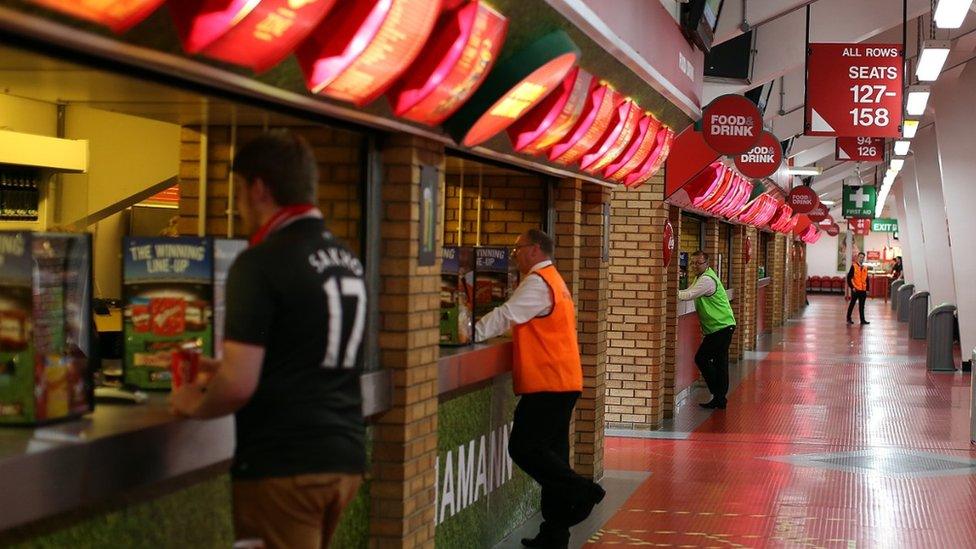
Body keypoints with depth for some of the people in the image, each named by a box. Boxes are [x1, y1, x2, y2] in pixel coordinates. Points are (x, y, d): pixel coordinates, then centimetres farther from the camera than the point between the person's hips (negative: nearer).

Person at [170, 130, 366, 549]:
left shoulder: (261, 263, -14)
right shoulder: (348, 260, 10)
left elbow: (238, 386, -19)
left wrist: (196, 404, 2)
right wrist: (225, 372, 26)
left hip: (284, 466, -8)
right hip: (345, 457, 8)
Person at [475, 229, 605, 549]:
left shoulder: (538, 282, -11)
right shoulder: (552, 280, 21)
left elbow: (506, 316, -17)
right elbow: (519, 321, 22)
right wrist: (479, 329, 12)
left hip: (548, 383, -10)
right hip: (561, 381, 10)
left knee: (524, 449, -10)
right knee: (550, 453, 11)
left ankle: (581, 492, -8)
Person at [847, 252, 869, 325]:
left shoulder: (865, 268, 13)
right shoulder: (854, 266, -4)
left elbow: (866, 279, 16)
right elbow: (849, 278, -8)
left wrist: (867, 289, 10)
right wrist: (852, 287, -13)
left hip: (863, 290, 5)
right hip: (855, 289, -5)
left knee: (862, 306, 7)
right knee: (852, 304, 2)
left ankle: (862, 320, 10)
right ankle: (848, 319, 10)